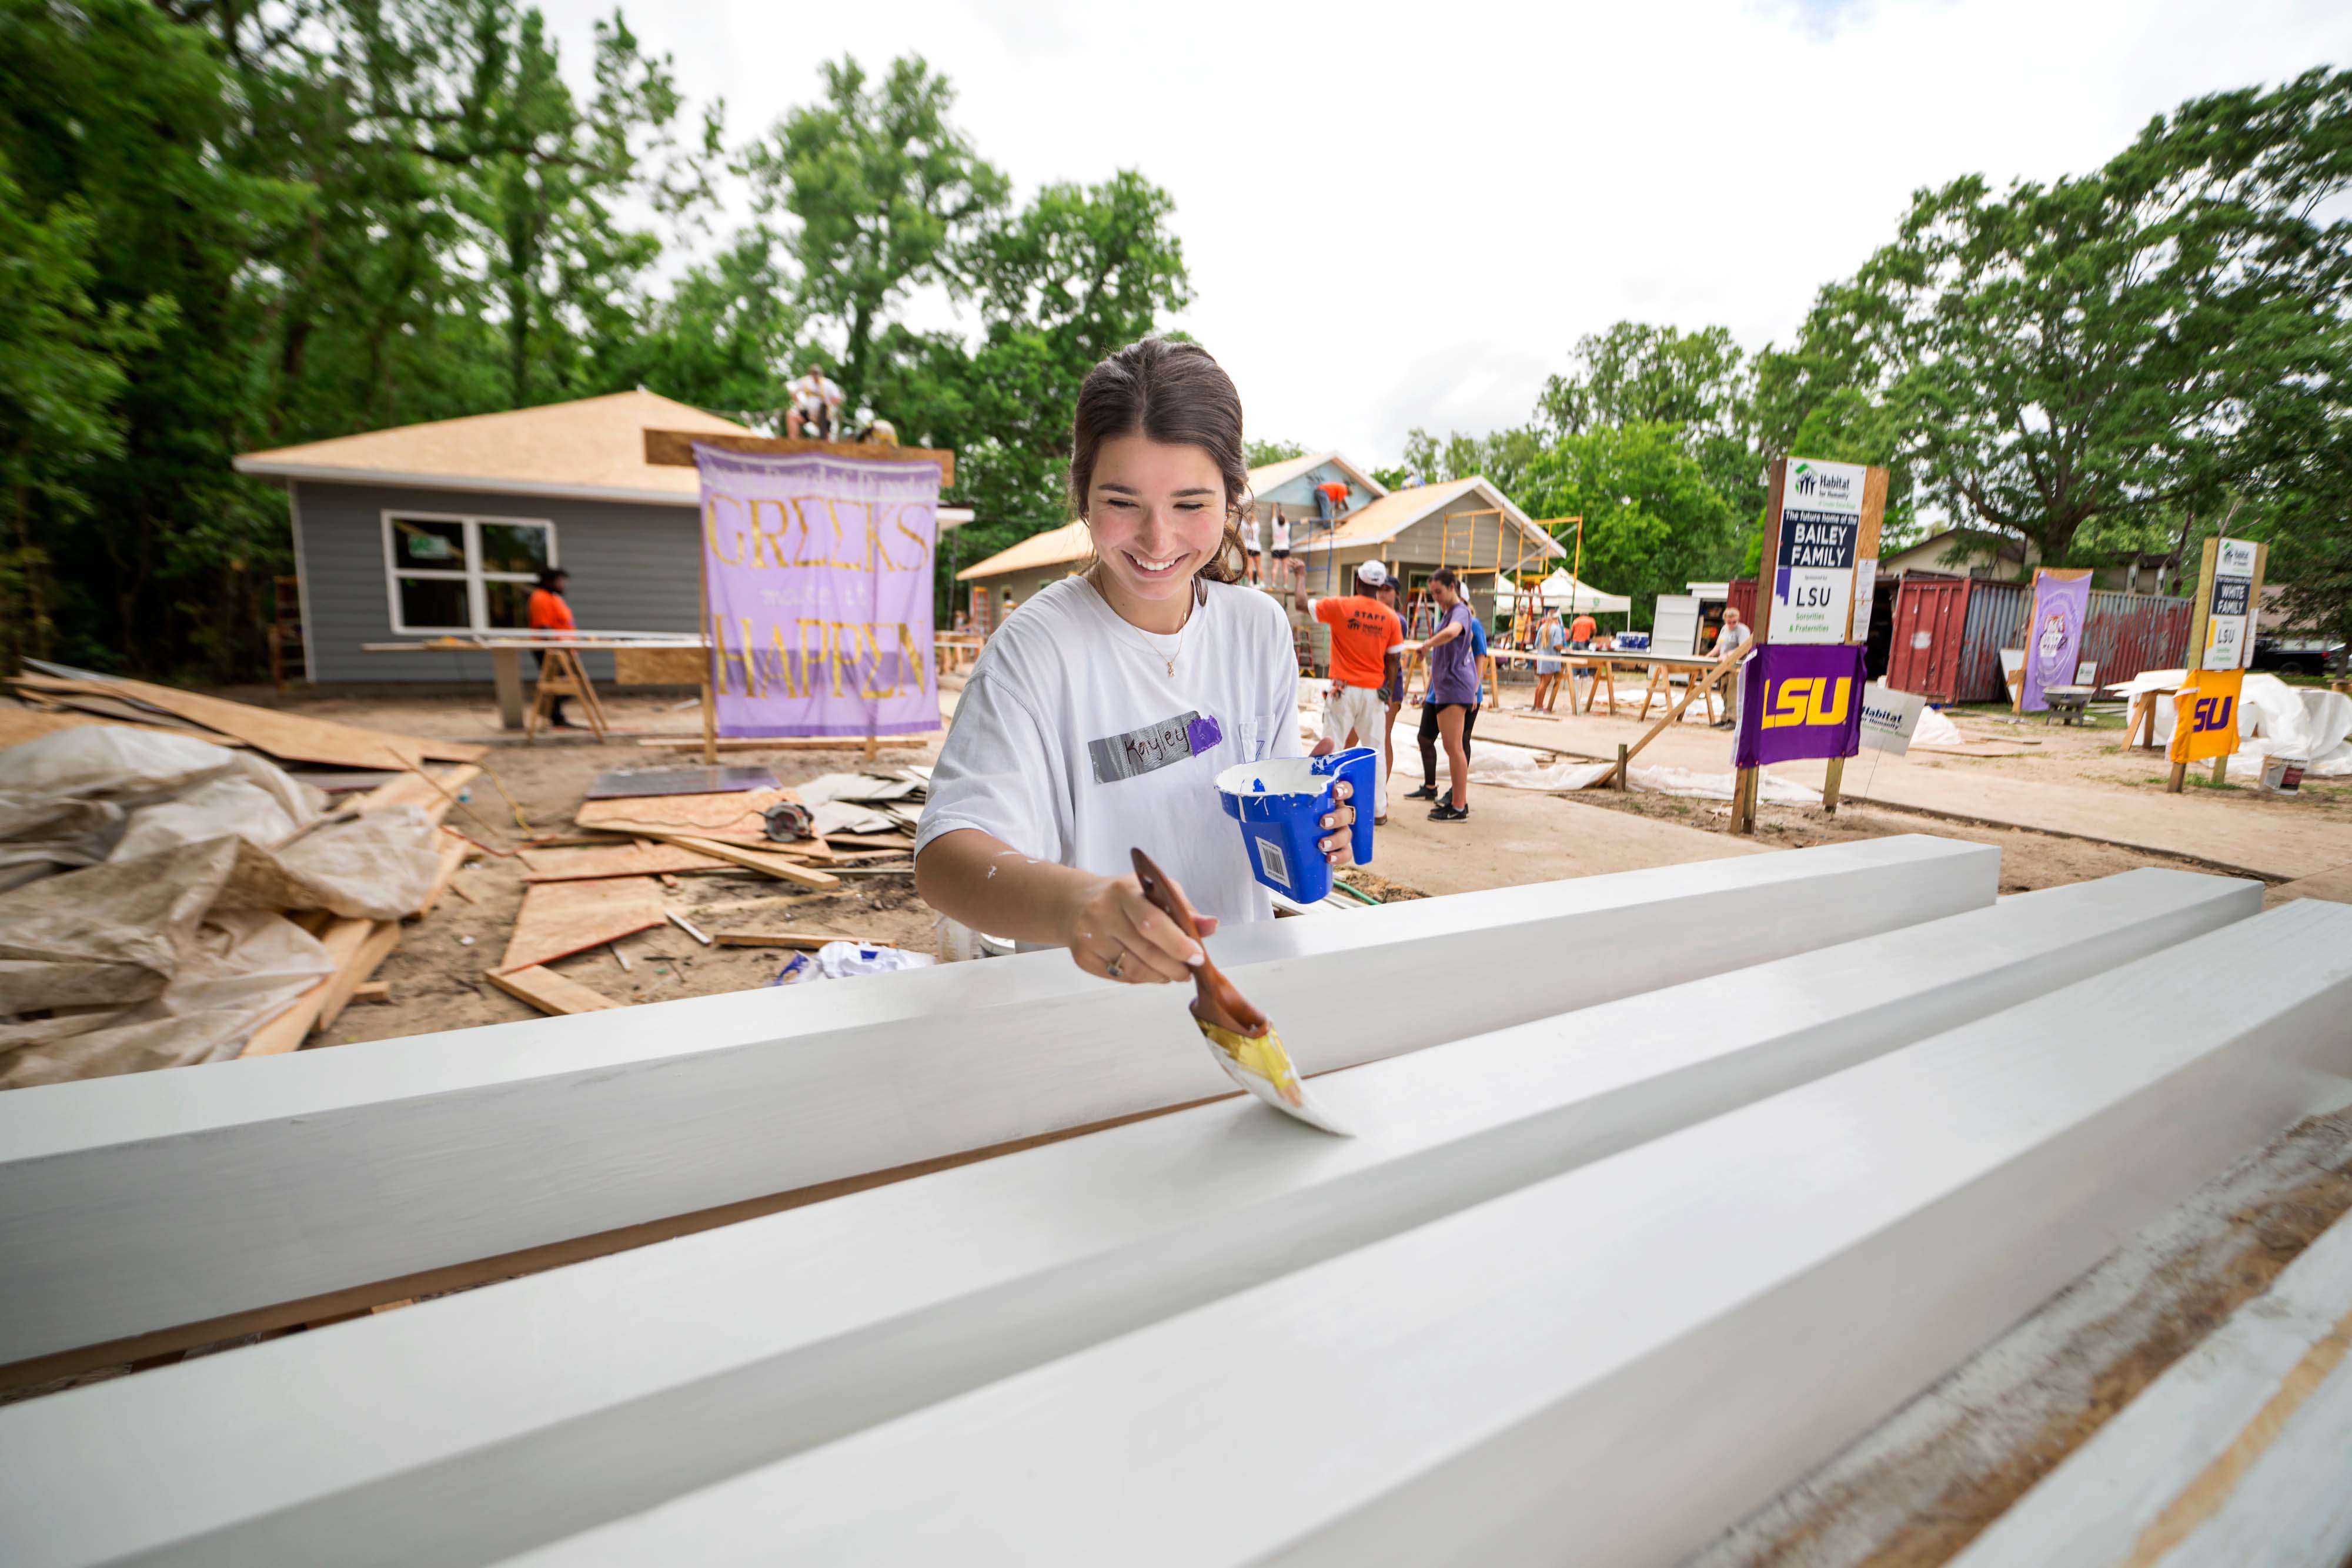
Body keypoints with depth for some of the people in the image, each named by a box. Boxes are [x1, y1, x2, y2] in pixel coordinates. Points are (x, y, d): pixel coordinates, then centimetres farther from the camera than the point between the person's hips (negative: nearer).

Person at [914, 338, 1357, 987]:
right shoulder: (1038, 647, -15)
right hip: (1080, 990, -5)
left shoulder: (1261, 628, 1)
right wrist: (1072, 901, -43)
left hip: (1239, 980, 5)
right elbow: (945, 858, -25)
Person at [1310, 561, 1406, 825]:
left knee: (1332, 747, 1)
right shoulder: (1391, 618, 1)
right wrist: (1386, 691, 14)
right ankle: (1379, 810, 16)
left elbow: (1302, 604, 3)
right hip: (1374, 691, 3)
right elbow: (1393, 660, 4)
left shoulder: (1340, 607, -6)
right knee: (1375, 751, 10)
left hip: (1344, 690, -2)